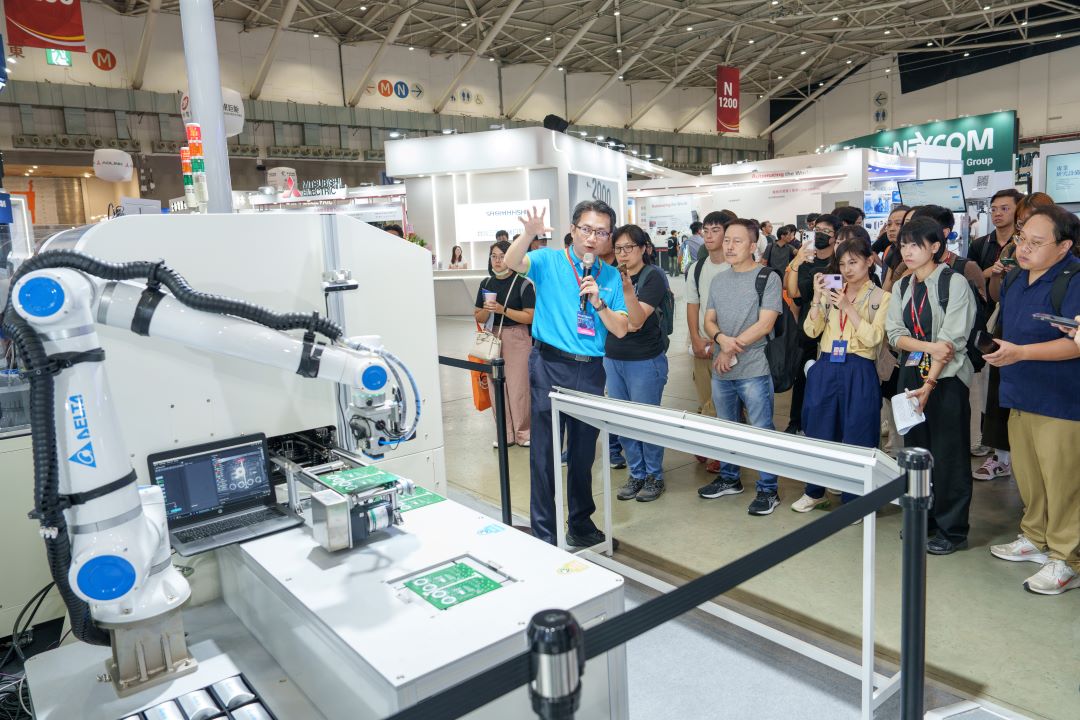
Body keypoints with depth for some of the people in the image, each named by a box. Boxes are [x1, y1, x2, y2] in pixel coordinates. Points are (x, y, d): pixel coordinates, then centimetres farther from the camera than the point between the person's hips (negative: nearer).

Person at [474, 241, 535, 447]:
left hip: (517, 338, -5)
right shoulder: (486, 284, 9)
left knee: (518, 386, -2)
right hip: (492, 337, 5)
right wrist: (487, 310, -10)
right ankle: (505, 434, 20)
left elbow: (529, 316, -12)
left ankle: (523, 433, 14)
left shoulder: (522, 284, -7)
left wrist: (502, 309, -20)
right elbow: (478, 317, 12)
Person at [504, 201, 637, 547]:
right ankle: (544, 533, 10)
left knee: (584, 451, 15)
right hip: (550, 365, -4)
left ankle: (581, 523, 31)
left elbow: (621, 329, 4)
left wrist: (598, 302, -11)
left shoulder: (611, 276, 9)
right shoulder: (549, 260, 0)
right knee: (545, 450, -1)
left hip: (591, 370, 4)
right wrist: (529, 233, -38)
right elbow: (512, 262, -21)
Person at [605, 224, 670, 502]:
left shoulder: (652, 276, -9)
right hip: (613, 358, 6)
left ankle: (654, 476, 20)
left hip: (645, 361, -6)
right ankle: (637, 474, 26)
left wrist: (627, 288, -30)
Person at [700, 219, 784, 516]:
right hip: (721, 370, 6)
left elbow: (765, 324, -14)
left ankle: (768, 490, 14)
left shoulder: (768, 278, -7)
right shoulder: (718, 281, 11)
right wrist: (721, 338, -13)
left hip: (753, 370, -6)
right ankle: (729, 479, 34)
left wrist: (731, 349, -13)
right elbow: (709, 321, 9)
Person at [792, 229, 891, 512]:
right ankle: (815, 491, 28)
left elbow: (873, 338, -11)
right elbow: (811, 331, 3)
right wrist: (817, 298, -9)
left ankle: (854, 498, 18)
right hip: (825, 369, 4)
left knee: (856, 437, 3)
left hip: (859, 373, -4)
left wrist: (848, 308, -17)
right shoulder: (831, 292, 11)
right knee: (818, 432, 11)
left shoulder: (881, 297, 0)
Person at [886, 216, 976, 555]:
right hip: (911, 375, 6)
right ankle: (922, 518, 24)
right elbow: (895, 334, 1)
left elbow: (952, 338, -15)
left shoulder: (955, 283, -7)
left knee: (948, 456, -1)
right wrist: (929, 347, -17)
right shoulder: (902, 287, 11)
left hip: (947, 378, -6)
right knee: (916, 449, 11)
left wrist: (930, 382, -21)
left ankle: (951, 530, 11)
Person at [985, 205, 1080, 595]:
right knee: (1026, 475, 16)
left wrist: (1020, 353, -27)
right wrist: (1000, 353, 20)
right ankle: (1035, 538, 32)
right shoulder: (1016, 278, 11)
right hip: (1020, 397, 8)